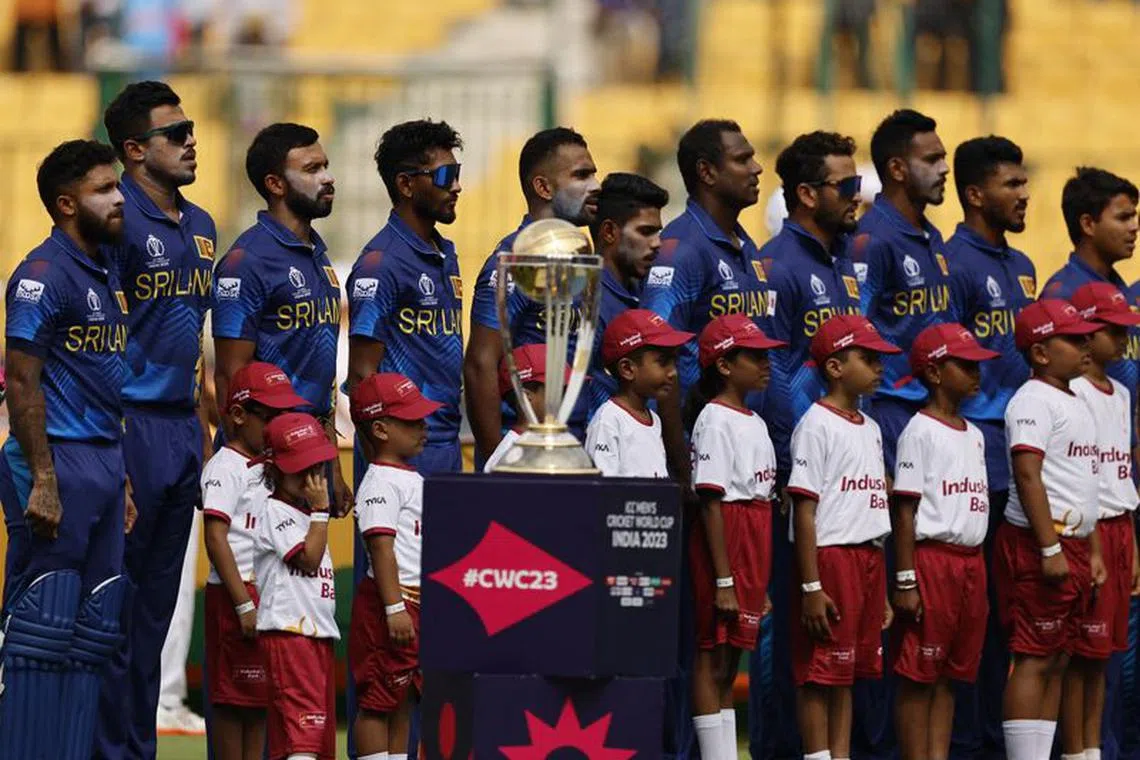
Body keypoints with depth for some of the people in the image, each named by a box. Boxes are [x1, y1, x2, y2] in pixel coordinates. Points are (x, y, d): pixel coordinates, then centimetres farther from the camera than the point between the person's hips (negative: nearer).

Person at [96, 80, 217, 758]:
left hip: (182, 428, 8)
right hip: (133, 422, -8)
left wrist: (204, 428, 18)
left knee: (159, 596, 11)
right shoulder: (120, 222, -11)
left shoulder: (199, 227, 15)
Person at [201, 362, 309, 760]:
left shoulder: (268, 467, 16)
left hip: (272, 594, 9)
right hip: (235, 593, -9)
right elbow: (216, 539, -17)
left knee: (262, 696, 9)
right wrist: (244, 605, -21)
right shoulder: (225, 468, -10)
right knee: (232, 696, -4)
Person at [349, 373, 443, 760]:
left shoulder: (412, 480, 18)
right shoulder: (380, 484, -13)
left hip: (416, 604, 10)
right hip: (388, 601, -10)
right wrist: (395, 608, -26)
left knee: (401, 699, 14)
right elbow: (381, 547, -21)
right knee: (378, 699, -6)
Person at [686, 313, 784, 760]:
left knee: (730, 659, 10)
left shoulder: (753, 422, 16)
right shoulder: (716, 421, -10)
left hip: (753, 543, 9)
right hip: (724, 542, -9)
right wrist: (723, 580, -19)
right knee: (714, 658, -6)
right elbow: (711, 503, -15)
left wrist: (760, 585, 19)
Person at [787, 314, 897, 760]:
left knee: (849, 671, 10)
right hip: (829, 557, -8)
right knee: (819, 672, -4)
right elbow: (804, 511, -13)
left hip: (868, 560, 8)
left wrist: (883, 590, 17)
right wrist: (811, 586, -17)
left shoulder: (869, 429, 16)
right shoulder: (816, 425, -9)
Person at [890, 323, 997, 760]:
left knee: (950, 673, 10)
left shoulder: (973, 436, 15)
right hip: (931, 559, -8)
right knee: (918, 674, -3)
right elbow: (905, 512, -12)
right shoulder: (920, 432, -9)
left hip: (970, 563, 8)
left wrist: (978, 574, 15)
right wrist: (905, 581, -16)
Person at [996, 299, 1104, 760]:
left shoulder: (1075, 405, 19)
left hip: (1072, 546, 10)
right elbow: (1027, 476, -20)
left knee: (1056, 662, 9)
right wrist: (1051, 549, -24)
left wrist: (1093, 550, 22)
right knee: (1034, 659, -10)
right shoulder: (1034, 401, -12)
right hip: (1037, 548, -10)